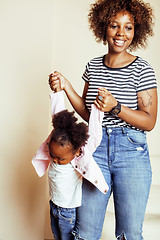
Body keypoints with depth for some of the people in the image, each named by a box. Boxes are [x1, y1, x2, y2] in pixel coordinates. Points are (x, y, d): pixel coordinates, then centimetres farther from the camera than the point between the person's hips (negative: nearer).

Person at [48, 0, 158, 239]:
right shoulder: (93, 66, 8)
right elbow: (88, 114, 12)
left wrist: (116, 108, -22)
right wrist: (66, 87, 0)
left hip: (131, 151, -3)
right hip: (96, 148, 3)